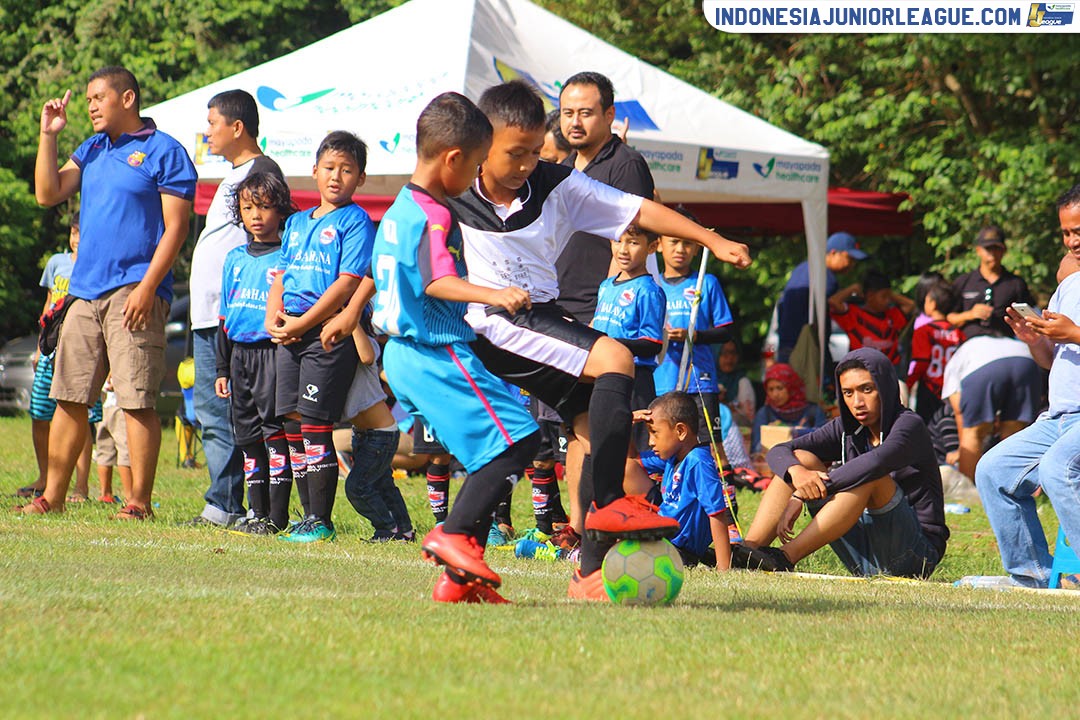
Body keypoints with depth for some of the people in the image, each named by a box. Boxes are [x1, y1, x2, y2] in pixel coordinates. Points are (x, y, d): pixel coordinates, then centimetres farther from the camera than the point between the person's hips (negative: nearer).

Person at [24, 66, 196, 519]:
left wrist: (147, 287, -16)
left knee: (137, 401, -9)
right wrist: (48, 136, 5)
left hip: (134, 293, -7)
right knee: (69, 399, 6)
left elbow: (175, 227, -7)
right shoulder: (91, 151, 19)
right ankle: (52, 496, 11)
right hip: (86, 291, 7)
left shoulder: (163, 152, -2)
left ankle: (139, 502, -6)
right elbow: (48, 193, 11)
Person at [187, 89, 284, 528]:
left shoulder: (262, 172, -9)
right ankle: (221, 505, 11)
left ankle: (225, 506, -11)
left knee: (221, 411, -11)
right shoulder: (234, 175, 22)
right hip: (208, 313, 10)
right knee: (209, 412, 9)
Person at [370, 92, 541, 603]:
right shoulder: (435, 216, -15)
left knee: (490, 452, 12)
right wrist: (493, 297, -40)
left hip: (403, 352, 10)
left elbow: (374, 276, 30)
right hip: (439, 354, -10)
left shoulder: (398, 210, 17)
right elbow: (438, 282, -29)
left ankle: (459, 578, 8)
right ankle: (457, 533, -19)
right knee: (518, 437, -13)